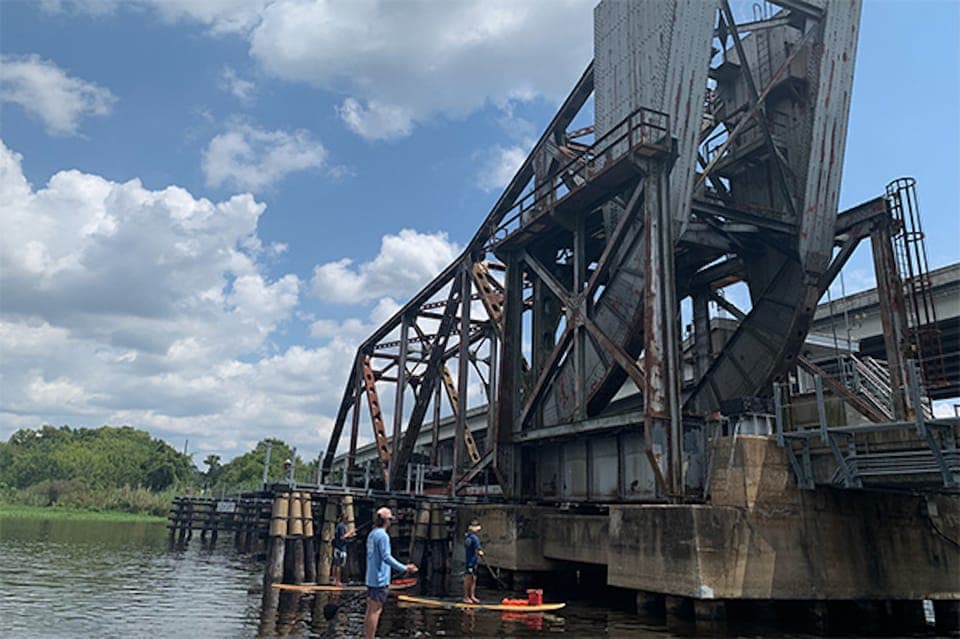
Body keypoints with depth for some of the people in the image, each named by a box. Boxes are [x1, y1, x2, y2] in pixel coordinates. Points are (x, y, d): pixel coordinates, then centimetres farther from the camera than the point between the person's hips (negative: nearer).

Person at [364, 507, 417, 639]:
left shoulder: (372, 534, 11)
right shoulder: (383, 535, -17)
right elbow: (386, 557, -23)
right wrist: (405, 568, -22)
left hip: (371, 578, 9)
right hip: (380, 580, -9)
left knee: (370, 610, 13)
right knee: (375, 610, -4)